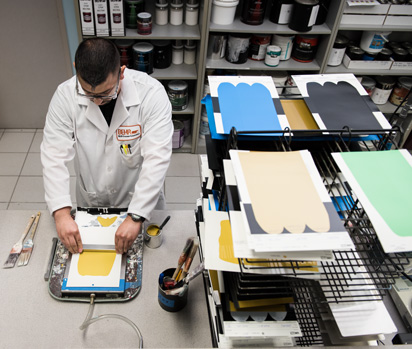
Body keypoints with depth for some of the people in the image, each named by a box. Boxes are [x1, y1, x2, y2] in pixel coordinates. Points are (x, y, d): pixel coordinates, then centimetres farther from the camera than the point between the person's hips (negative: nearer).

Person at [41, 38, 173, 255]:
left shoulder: (151, 94, -25)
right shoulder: (65, 96, -17)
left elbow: (157, 158, -30)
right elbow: (54, 156, -18)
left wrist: (135, 217, -35)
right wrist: (61, 213, -30)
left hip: (142, 202, -1)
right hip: (90, 204, 2)